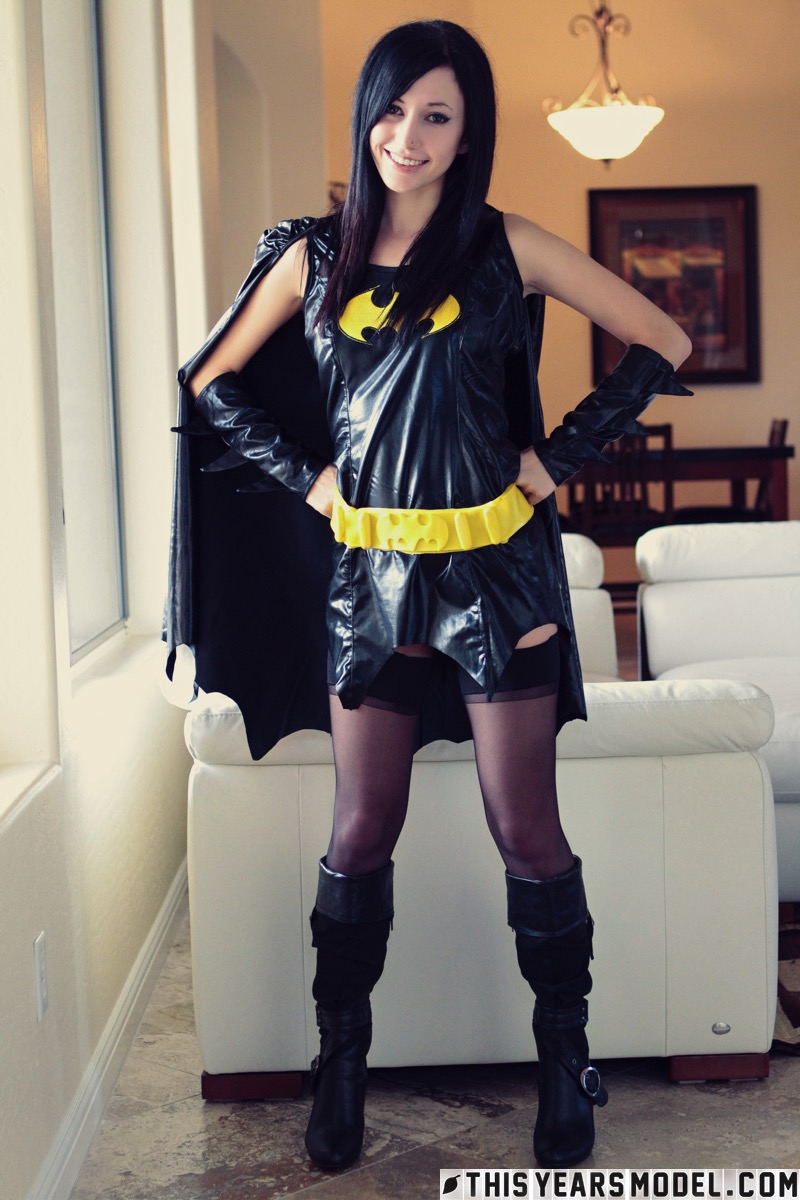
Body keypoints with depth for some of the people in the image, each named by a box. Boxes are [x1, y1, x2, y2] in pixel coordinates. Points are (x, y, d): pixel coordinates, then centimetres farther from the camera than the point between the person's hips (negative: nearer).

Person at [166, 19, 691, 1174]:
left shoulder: (506, 247, -1)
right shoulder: (315, 255, 6)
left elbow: (660, 343, 1)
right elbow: (212, 381, 14)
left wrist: (558, 456, -4)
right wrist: (304, 473, 3)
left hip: (496, 572, -2)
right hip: (368, 575, 2)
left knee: (527, 831, 3)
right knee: (362, 833, 7)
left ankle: (567, 1064, 20)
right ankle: (340, 1067, 23)